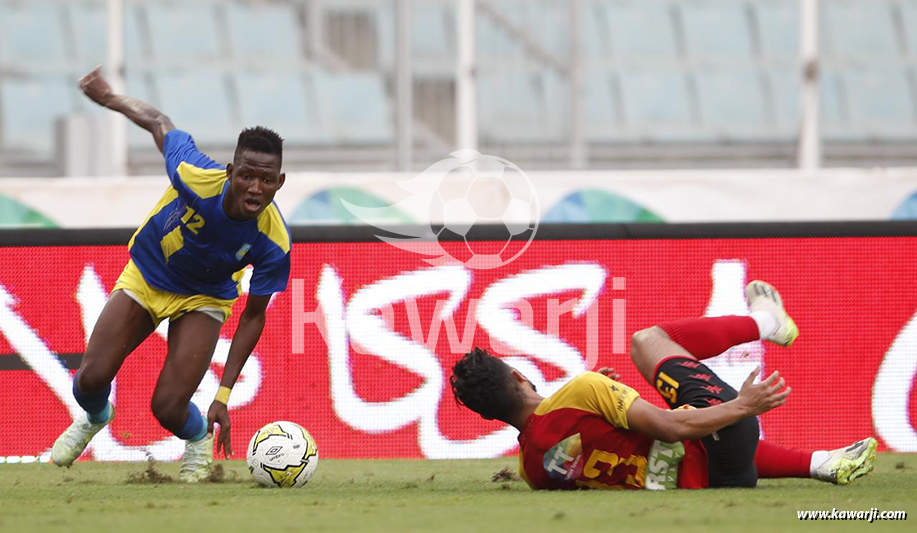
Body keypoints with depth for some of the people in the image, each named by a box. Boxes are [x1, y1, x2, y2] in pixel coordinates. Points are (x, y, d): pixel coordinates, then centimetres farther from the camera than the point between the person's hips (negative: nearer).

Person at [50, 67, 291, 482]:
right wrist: (110, 98, 1)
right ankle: (94, 417, 30)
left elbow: (253, 316, -17)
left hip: (202, 300, -1)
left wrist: (224, 396, -18)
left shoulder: (274, 242, -30)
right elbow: (159, 124, -14)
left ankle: (199, 439, 24)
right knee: (92, 378, -11)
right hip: (144, 278, 1)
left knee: (169, 409, -16)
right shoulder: (196, 178, -35)